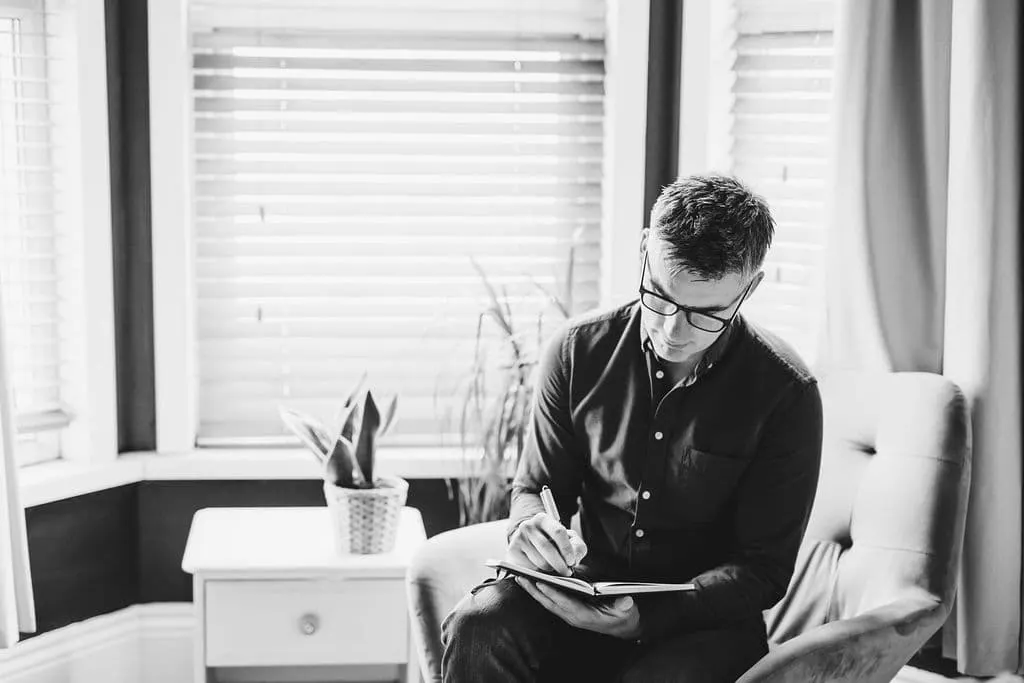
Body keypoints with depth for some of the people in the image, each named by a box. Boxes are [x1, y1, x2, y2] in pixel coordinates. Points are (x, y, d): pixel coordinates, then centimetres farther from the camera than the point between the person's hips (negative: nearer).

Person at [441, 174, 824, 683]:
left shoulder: (786, 395, -12)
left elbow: (763, 569, -9)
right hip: (587, 582, 3)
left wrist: (646, 618, -25)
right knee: (477, 628, -28)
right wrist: (530, 527, -18)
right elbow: (536, 485, 9)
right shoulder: (580, 350, -3)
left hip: (704, 618, -2)